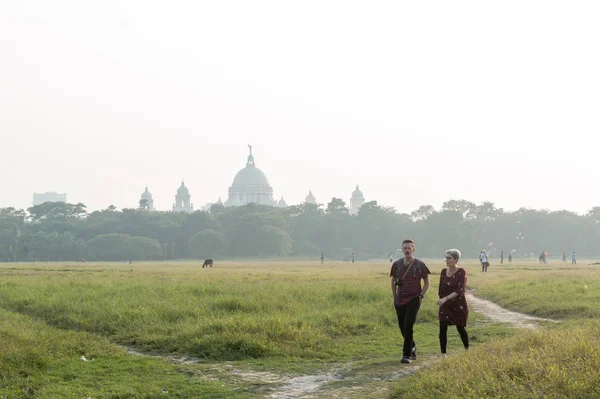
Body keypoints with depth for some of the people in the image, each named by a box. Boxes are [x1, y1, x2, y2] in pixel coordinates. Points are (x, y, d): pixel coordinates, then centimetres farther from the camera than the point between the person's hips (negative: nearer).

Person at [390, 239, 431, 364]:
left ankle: (406, 355, -11)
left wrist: (421, 296, -4)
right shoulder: (397, 264, 4)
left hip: (414, 299, -4)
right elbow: (393, 281, 17)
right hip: (399, 300, 4)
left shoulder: (420, 264, -4)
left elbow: (427, 282, 5)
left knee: (408, 326, -15)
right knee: (402, 327, 9)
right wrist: (394, 297, 11)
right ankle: (412, 347, 35)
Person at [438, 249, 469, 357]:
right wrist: (440, 302, 12)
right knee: (442, 329, -10)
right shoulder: (444, 272, 3)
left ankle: (467, 351, 35)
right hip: (445, 306, 4)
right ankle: (443, 354, -6)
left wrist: (445, 299, -32)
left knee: (460, 328, 12)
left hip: (459, 305, -4)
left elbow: (459, 290, -23)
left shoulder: (461, 272, -14)